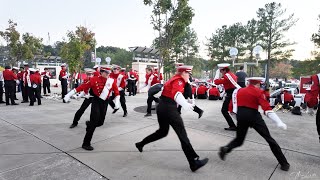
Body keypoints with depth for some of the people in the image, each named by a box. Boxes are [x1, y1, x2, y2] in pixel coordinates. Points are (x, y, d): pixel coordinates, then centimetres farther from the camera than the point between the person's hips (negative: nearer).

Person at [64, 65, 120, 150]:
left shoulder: (112, 81, -2)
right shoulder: (94, 79, -9)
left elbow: (116, 92, 4)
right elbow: (83, 87, -10)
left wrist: (117, 102, -6)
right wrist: (69, 95, -10)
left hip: (105, 103, 4)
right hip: (96, 101, -4)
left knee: (100, 122, 9)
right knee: (94, 121, -11)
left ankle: (89, 124, 45)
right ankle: (86, 143, 3)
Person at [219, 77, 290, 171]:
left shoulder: (240, 91, 14)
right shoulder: (258, 92, -1)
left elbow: (235, 105, 14)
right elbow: (267, 109, -12)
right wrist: (279, 122, -15)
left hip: (241, 116, 4)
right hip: (254, 116, -4)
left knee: (239, 139, 18)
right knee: (269, 139, 9)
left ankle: (226, 148, -7)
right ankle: (284, 163, 15)